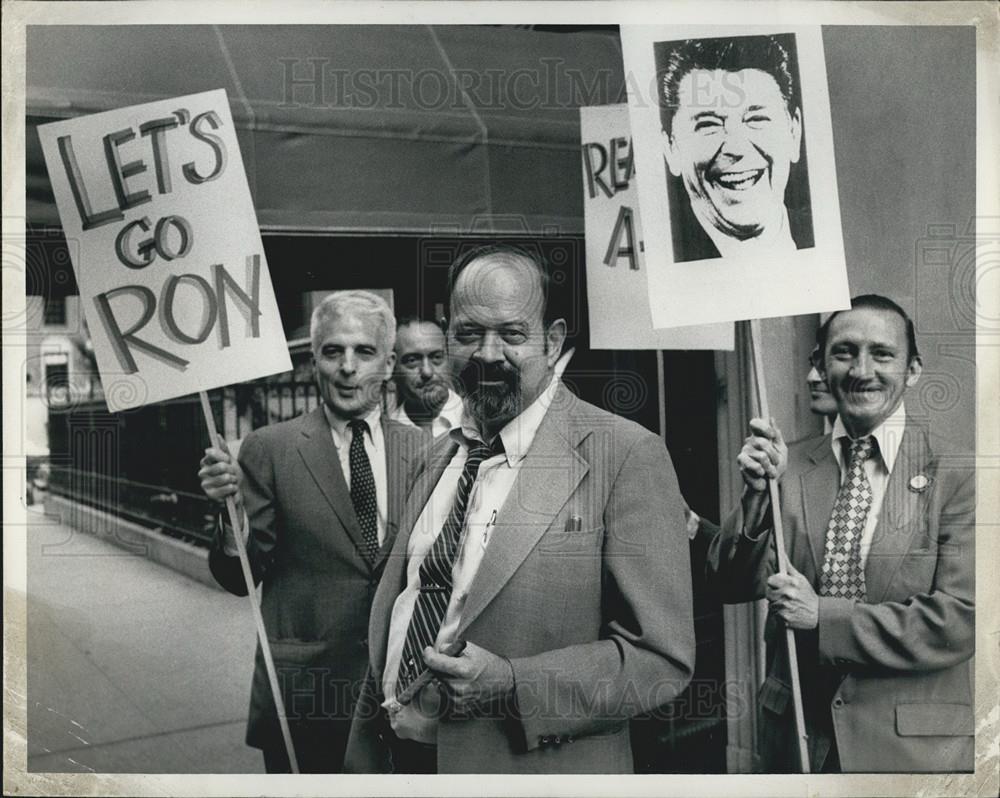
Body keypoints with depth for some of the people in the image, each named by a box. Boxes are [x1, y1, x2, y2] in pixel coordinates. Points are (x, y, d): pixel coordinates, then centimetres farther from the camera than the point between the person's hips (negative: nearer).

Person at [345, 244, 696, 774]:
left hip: (536, 770, -5)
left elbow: (662, 658, -16)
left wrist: (511, 686, -23)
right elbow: (392, 621, 10)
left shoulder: (627, 456, -15)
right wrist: (363, 762, 8)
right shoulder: (440, 456, 6)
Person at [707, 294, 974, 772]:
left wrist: (822, 616, -17)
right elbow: (734, 587, -4)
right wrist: (758, 493, -18)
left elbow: (959, 621, -15)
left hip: (913, 746, -2)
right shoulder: (788, 466, -1)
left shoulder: (957, 477, -10)